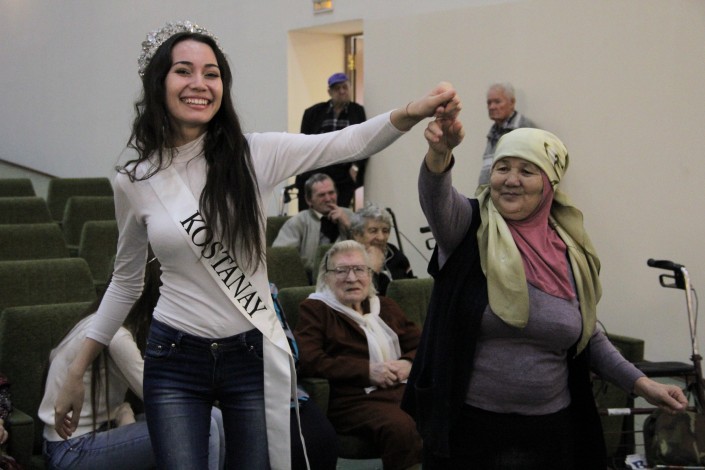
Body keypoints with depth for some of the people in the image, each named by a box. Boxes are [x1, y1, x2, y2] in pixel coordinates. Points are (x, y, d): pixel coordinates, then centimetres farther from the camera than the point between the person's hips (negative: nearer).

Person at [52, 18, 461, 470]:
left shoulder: (254, 155, -5)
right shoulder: (133, 181, -1)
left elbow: (346, 143, -19)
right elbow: (126, 281, 11)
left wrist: (413, 112, -38)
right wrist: (77, 373, 11)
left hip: (254, 357, 0)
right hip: (174, 363, 0)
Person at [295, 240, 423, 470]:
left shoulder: (386, 307, 27)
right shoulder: (315, 309, 11)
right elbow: (308, 362, -5)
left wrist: (409, 363, -1)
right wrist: (367, 370, -11)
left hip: (405, 389, 5)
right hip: (354, 399, -5)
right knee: (401, 427, -37)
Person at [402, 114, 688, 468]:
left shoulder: (570, 251, 4)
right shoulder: (471, 229, -6)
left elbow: (586, 333, 16)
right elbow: (437, 198, -29)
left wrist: (639, 382, 6)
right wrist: (439, 155, -50)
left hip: (550, 427, 3)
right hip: (467, 425, -3)